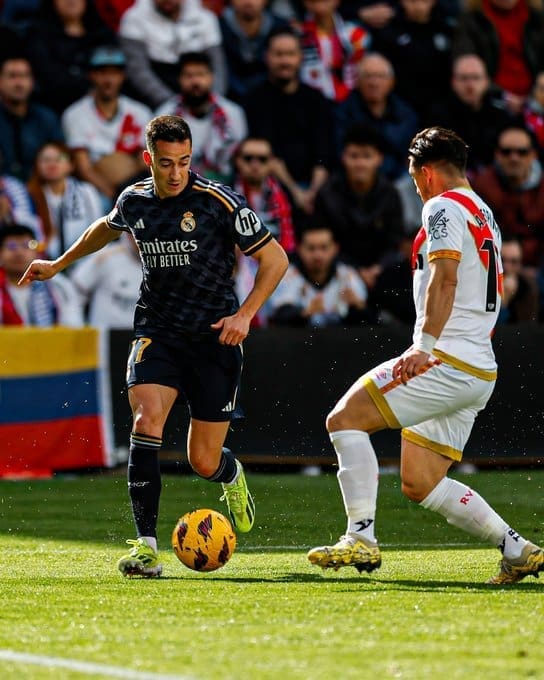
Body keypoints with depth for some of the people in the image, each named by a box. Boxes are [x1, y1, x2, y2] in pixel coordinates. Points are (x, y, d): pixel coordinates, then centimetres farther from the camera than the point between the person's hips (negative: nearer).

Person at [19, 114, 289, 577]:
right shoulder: (134, 202, 2)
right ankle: (146, 547, -22)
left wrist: (245, 314, -15)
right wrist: (59, 264, 35)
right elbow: (107, 228, 28)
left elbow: (275, 259, -5)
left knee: (203, 462, 0)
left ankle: (231, 475, 41)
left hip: (213, 337, -2)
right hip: (156, 333, 3)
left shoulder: (219, 202, -11)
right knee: (146, 422, -25)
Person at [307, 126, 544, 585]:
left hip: (446, 361, -9)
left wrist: (426, 343, -27)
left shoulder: (444, 206, -5)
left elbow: (445, 277, -20)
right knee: (419, 484, 11)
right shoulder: (487, 217, 24)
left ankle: (362, 539, -15)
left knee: (345, 418, -8)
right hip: (479, 371, 9)